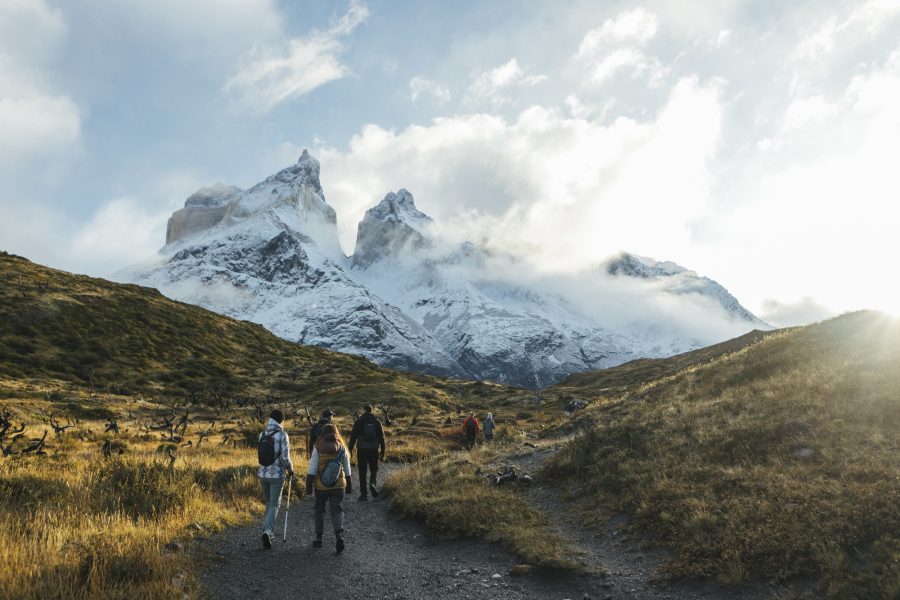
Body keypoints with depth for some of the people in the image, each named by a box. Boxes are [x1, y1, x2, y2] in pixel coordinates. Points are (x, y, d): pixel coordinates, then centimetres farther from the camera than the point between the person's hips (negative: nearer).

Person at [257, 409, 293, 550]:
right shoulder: (282, 435, -13)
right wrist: (290, 470, 3)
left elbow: (264, 454, 7)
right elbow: (285, 457, -15)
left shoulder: (262, 434, 2)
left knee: (268, 503, 21)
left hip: (263, 473, 5)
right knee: (274, 505, 2)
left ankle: (268, 532, 25)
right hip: (277, 474, -5)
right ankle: (267, 531, -17)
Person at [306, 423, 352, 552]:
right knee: (337, 511, 3)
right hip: (338, 486, 1)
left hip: (321, 487, -1)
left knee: (319, 510, 17)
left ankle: (319, 538, 23)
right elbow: (347, 470, 6)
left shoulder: (318, 449, -7)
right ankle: (339, 535, -20)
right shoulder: (342, 449, 0)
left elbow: (312, 470, -10)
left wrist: (308, 487, -5)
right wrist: (349, 486, 17)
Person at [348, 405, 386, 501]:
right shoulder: (377, 422, 6)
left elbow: (353, 436, -3)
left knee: (362, 472, 5)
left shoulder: (359, 421, 0)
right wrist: (382, 452, 11)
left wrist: (350, 449, 3)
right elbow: (381, 438, 6)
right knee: (374, 470, 14)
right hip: (374, 450, 1)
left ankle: (364, 493, 4)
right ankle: (373, 483, -14)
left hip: (362, 450, -1)